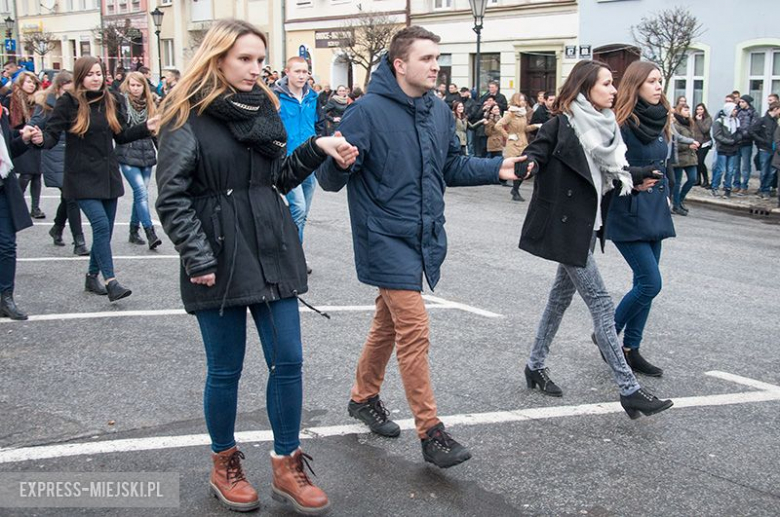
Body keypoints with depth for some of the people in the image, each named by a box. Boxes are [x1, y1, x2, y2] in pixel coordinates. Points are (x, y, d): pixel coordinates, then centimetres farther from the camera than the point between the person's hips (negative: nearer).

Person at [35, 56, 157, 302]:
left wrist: (146, 127, 6)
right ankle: (111, 281, -14)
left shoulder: (112, 100, 8)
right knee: (101, 224, -17)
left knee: (105, 229, 9)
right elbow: (52, 134, -10)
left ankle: (92, 277, 26)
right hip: (82, 177, -5)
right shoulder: (68, 102, -6)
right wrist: (40, 139, -31)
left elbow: (121, 135, 17)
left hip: (108, 175, 5)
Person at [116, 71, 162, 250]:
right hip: (128, 156, -5)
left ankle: (134, 232, 19)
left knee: (140, 193, 8)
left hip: (146, 155, 5)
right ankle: (150, 233, -17)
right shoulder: (121, 102, -3)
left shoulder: (150, 105, 11)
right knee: (141, 192, -14)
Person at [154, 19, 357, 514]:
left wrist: (316, 149, 2)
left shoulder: (262, 107, 12)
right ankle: (225, 467, 27)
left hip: (273, 251, 5)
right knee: (225, 369, 7)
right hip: (220, 257, -5)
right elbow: (172, 197, -11)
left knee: (288, 362, 4)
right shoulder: (188, 117, -6)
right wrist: (198, 258, -18)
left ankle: (287, 467, 18)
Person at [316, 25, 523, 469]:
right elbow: (331, 179, -14)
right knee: (414, 329, -9)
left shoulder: (439, 112, 6)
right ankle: (431, 432, -1)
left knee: (389, 323, 19)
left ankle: (364, 397, 39)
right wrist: (337, 163, -37)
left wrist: (496, 169, 4)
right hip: (386, 237, -7)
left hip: (424, 235, 7)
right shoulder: (367, 111, -15)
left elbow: (453, 166, 18)